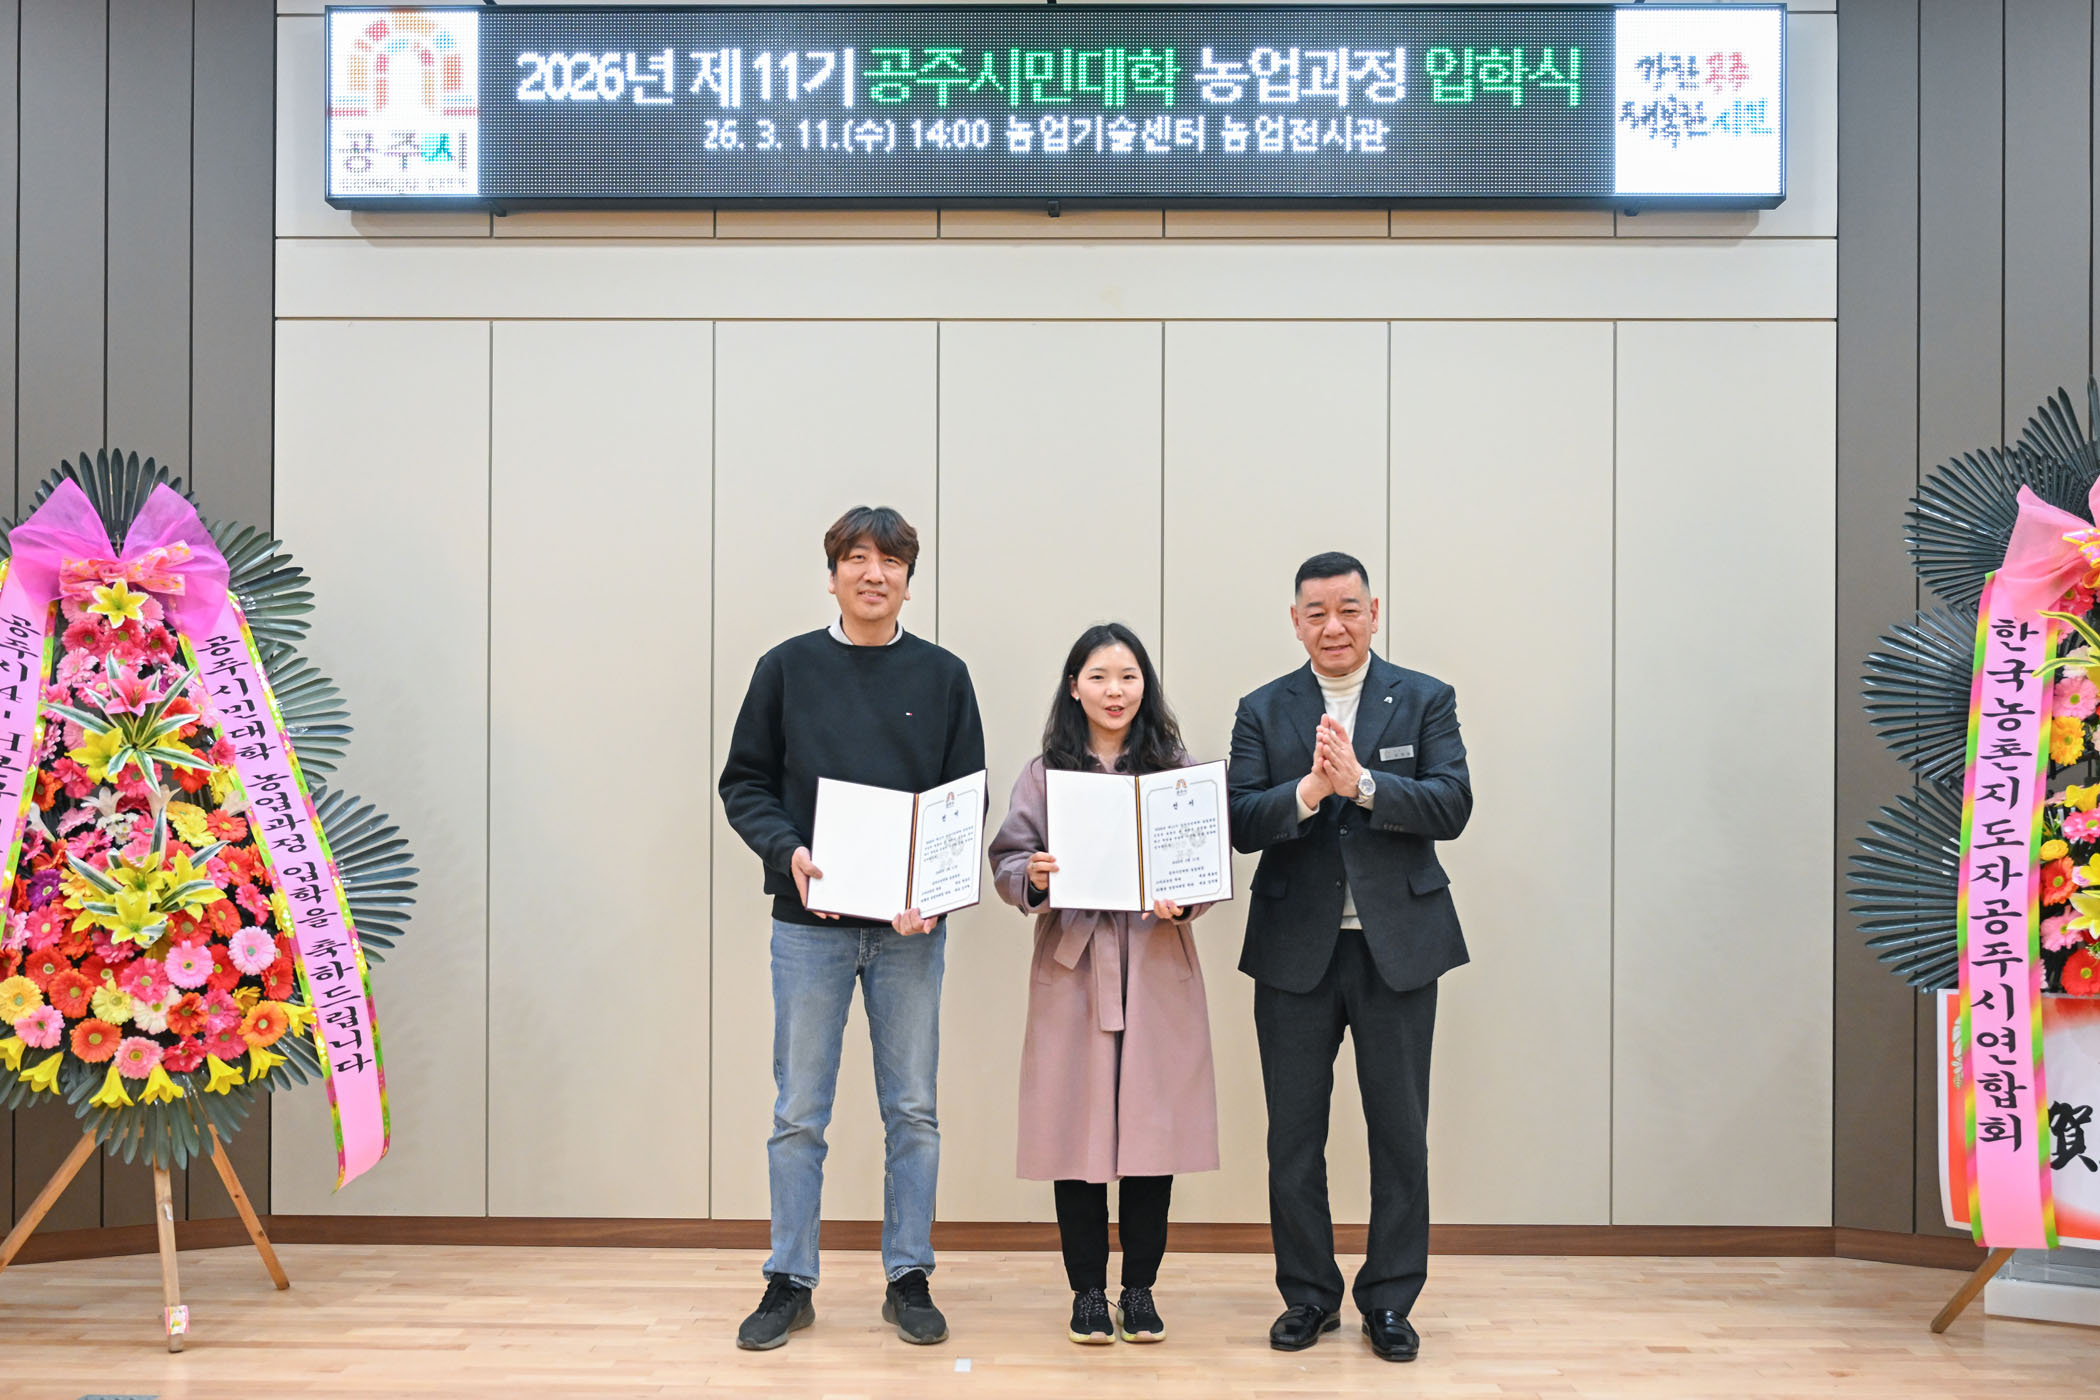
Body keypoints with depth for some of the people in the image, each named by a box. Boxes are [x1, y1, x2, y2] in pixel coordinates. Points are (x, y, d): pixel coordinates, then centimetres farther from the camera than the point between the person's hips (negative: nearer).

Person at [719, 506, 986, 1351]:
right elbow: (744, 783, 5)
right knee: (799, 1113, 5)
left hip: (911, 925, 1)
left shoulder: (942, 676, 6)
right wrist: (788, 851, -14)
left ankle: (909, 1279, 20)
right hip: (809, 922, 0)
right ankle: (790, 1281, 18)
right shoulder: (787, 668, 4)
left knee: (913, 1111, 7)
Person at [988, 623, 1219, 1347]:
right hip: (1072, 968, 0)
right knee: (1078, 1125, 3)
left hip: (1157, 969, 0)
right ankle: (1088, 1291, 17)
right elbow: (1007, 860, 4)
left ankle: (1140, 1289, 18)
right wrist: (1033, 878, -17)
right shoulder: (1044, 772, 6)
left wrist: (1183, 903, -14)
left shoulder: (1177, 770, 7)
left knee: (1153, 1123, 3)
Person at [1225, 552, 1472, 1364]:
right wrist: (1309, 788, -22)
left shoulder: (1425, 701, 3)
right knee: (1293, 1135, 9)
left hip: (1397, 946, -1)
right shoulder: (1263, 711, 5)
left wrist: (1361, 783, -21)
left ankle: (1389, 1301, 22)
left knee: (1400, 1132, 7)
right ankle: (1308, 1296, 24)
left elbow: (1452, 808, -9)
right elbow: (1241, 824, -5)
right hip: (1295, 950, 1)